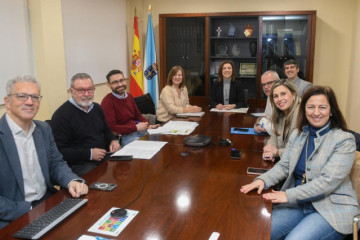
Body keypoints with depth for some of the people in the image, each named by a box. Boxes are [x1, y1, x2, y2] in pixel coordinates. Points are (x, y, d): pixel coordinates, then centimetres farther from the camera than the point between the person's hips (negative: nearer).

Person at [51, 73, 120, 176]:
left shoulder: (97, 108, 15)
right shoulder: (61, 115, -10)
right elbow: (59, 151, -16)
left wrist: (113, 141, 7)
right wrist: (89, 154, -18)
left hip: (104, 157, 8)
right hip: (79, 164, -7)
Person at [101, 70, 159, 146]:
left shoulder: (129, 96, 12)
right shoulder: (107, 102, -13)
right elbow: (111, 127, -18)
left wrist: (148, 126, 1)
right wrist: (136, 127, -17)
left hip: (138, 130, 8)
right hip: (123, 136, -8)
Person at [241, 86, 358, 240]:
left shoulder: (344, 140, -8)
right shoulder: (298, 134, 10)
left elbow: (328, 181, -17)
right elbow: (283, 166, 9)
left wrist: (289, 195, -22)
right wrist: (263, 180, -12)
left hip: (332, 208, -4)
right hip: (298, 203, 4)